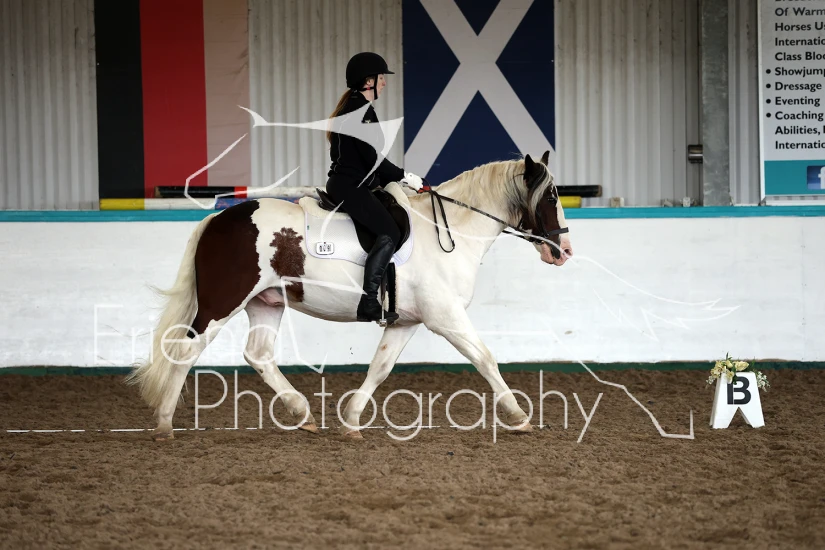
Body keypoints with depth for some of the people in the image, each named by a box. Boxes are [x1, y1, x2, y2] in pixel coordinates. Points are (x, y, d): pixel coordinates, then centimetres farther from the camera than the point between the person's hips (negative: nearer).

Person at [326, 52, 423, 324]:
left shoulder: (353, 106, 18)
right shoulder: (362, 110, -15)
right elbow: (372, 158, -18)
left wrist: (394, 178, 16)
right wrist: (404, 177, -7)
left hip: (346, 183, 11)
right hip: (349, 186, -11)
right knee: (389, 232, -17)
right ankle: (368, 304, -22)